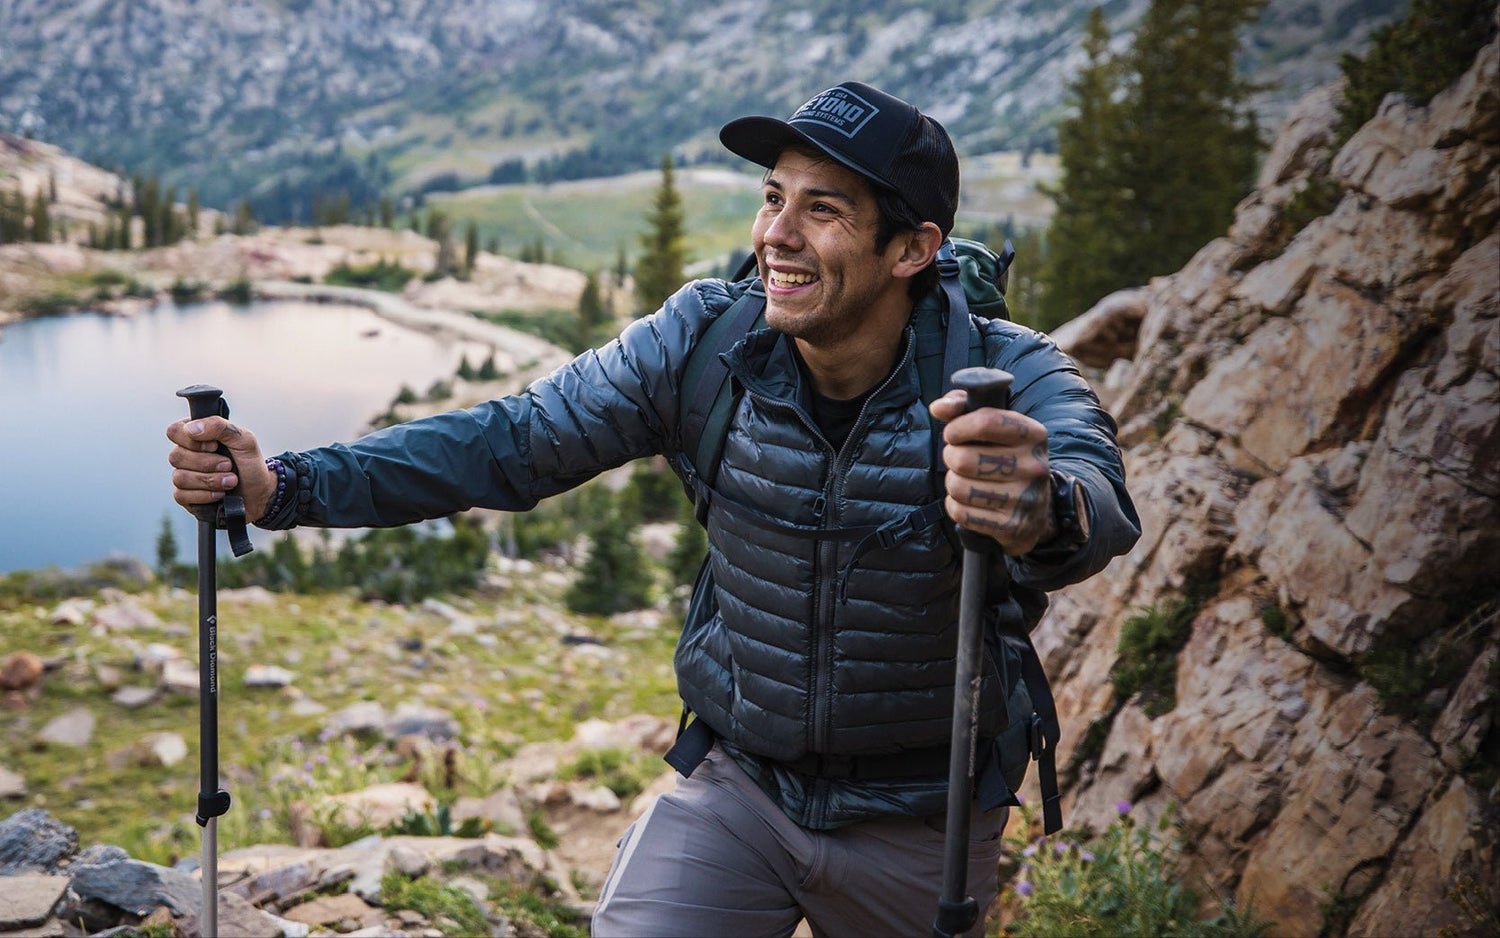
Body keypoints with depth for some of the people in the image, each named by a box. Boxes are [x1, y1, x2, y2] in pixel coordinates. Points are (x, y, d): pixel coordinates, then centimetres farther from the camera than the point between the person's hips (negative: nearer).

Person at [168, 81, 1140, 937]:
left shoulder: (1009, 378, -21)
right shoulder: (709, 340, -14)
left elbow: (1101, 502, -42)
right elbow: (509, 442, -9)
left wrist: (1046, 515, -67)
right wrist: (284, 484, -19)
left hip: (923, 827, -1)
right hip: (737, 780, 1)